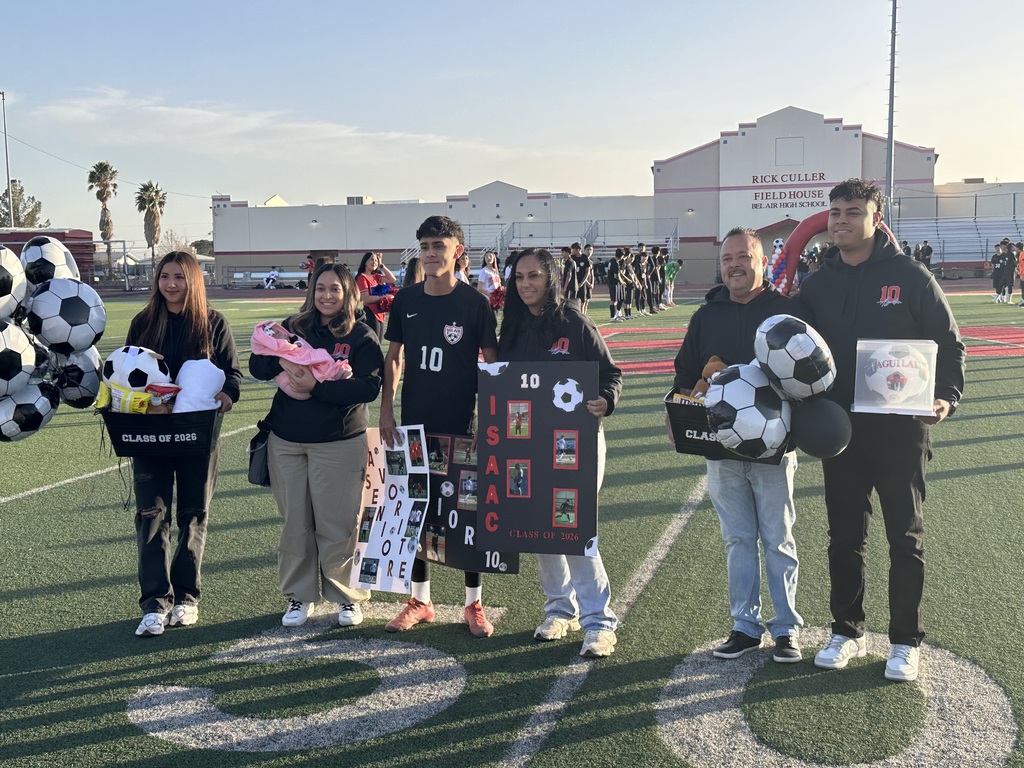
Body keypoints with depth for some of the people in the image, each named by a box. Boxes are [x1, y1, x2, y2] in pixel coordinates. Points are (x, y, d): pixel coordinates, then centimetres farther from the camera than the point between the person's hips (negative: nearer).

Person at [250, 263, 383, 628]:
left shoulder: (362, 337, -2)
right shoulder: (293, 327, 9)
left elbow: (368, 387, -13)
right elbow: (256, 365, 5)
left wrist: (317, 386, -21)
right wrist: (282, 361, -17)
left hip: (339, 444, -3)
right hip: (286, 441, 4)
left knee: (337, 522, 0)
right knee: (294, 522, 9)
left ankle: (348, 596, 17)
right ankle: (300, 595, 24)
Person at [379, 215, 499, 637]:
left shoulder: (474, 303, -7)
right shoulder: (406, 301, 3)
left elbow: (492, 363, -4)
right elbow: (393, 358, 9)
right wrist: (386, 411, 2)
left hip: (461, 422, -3)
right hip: (415, 421, 4)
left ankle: (474, 603, 20)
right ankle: (420, 600, 25)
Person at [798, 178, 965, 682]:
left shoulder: (911, 277, -5)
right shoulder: (817, 285, 5)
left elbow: (949, 343, -1)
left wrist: (947, 395, -16)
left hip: (900, 431, -3)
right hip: (839, 431, 3)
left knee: (905, 537, 8)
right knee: (844, 536, 11)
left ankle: (905, 642, 21)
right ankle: (846, 632, 26)